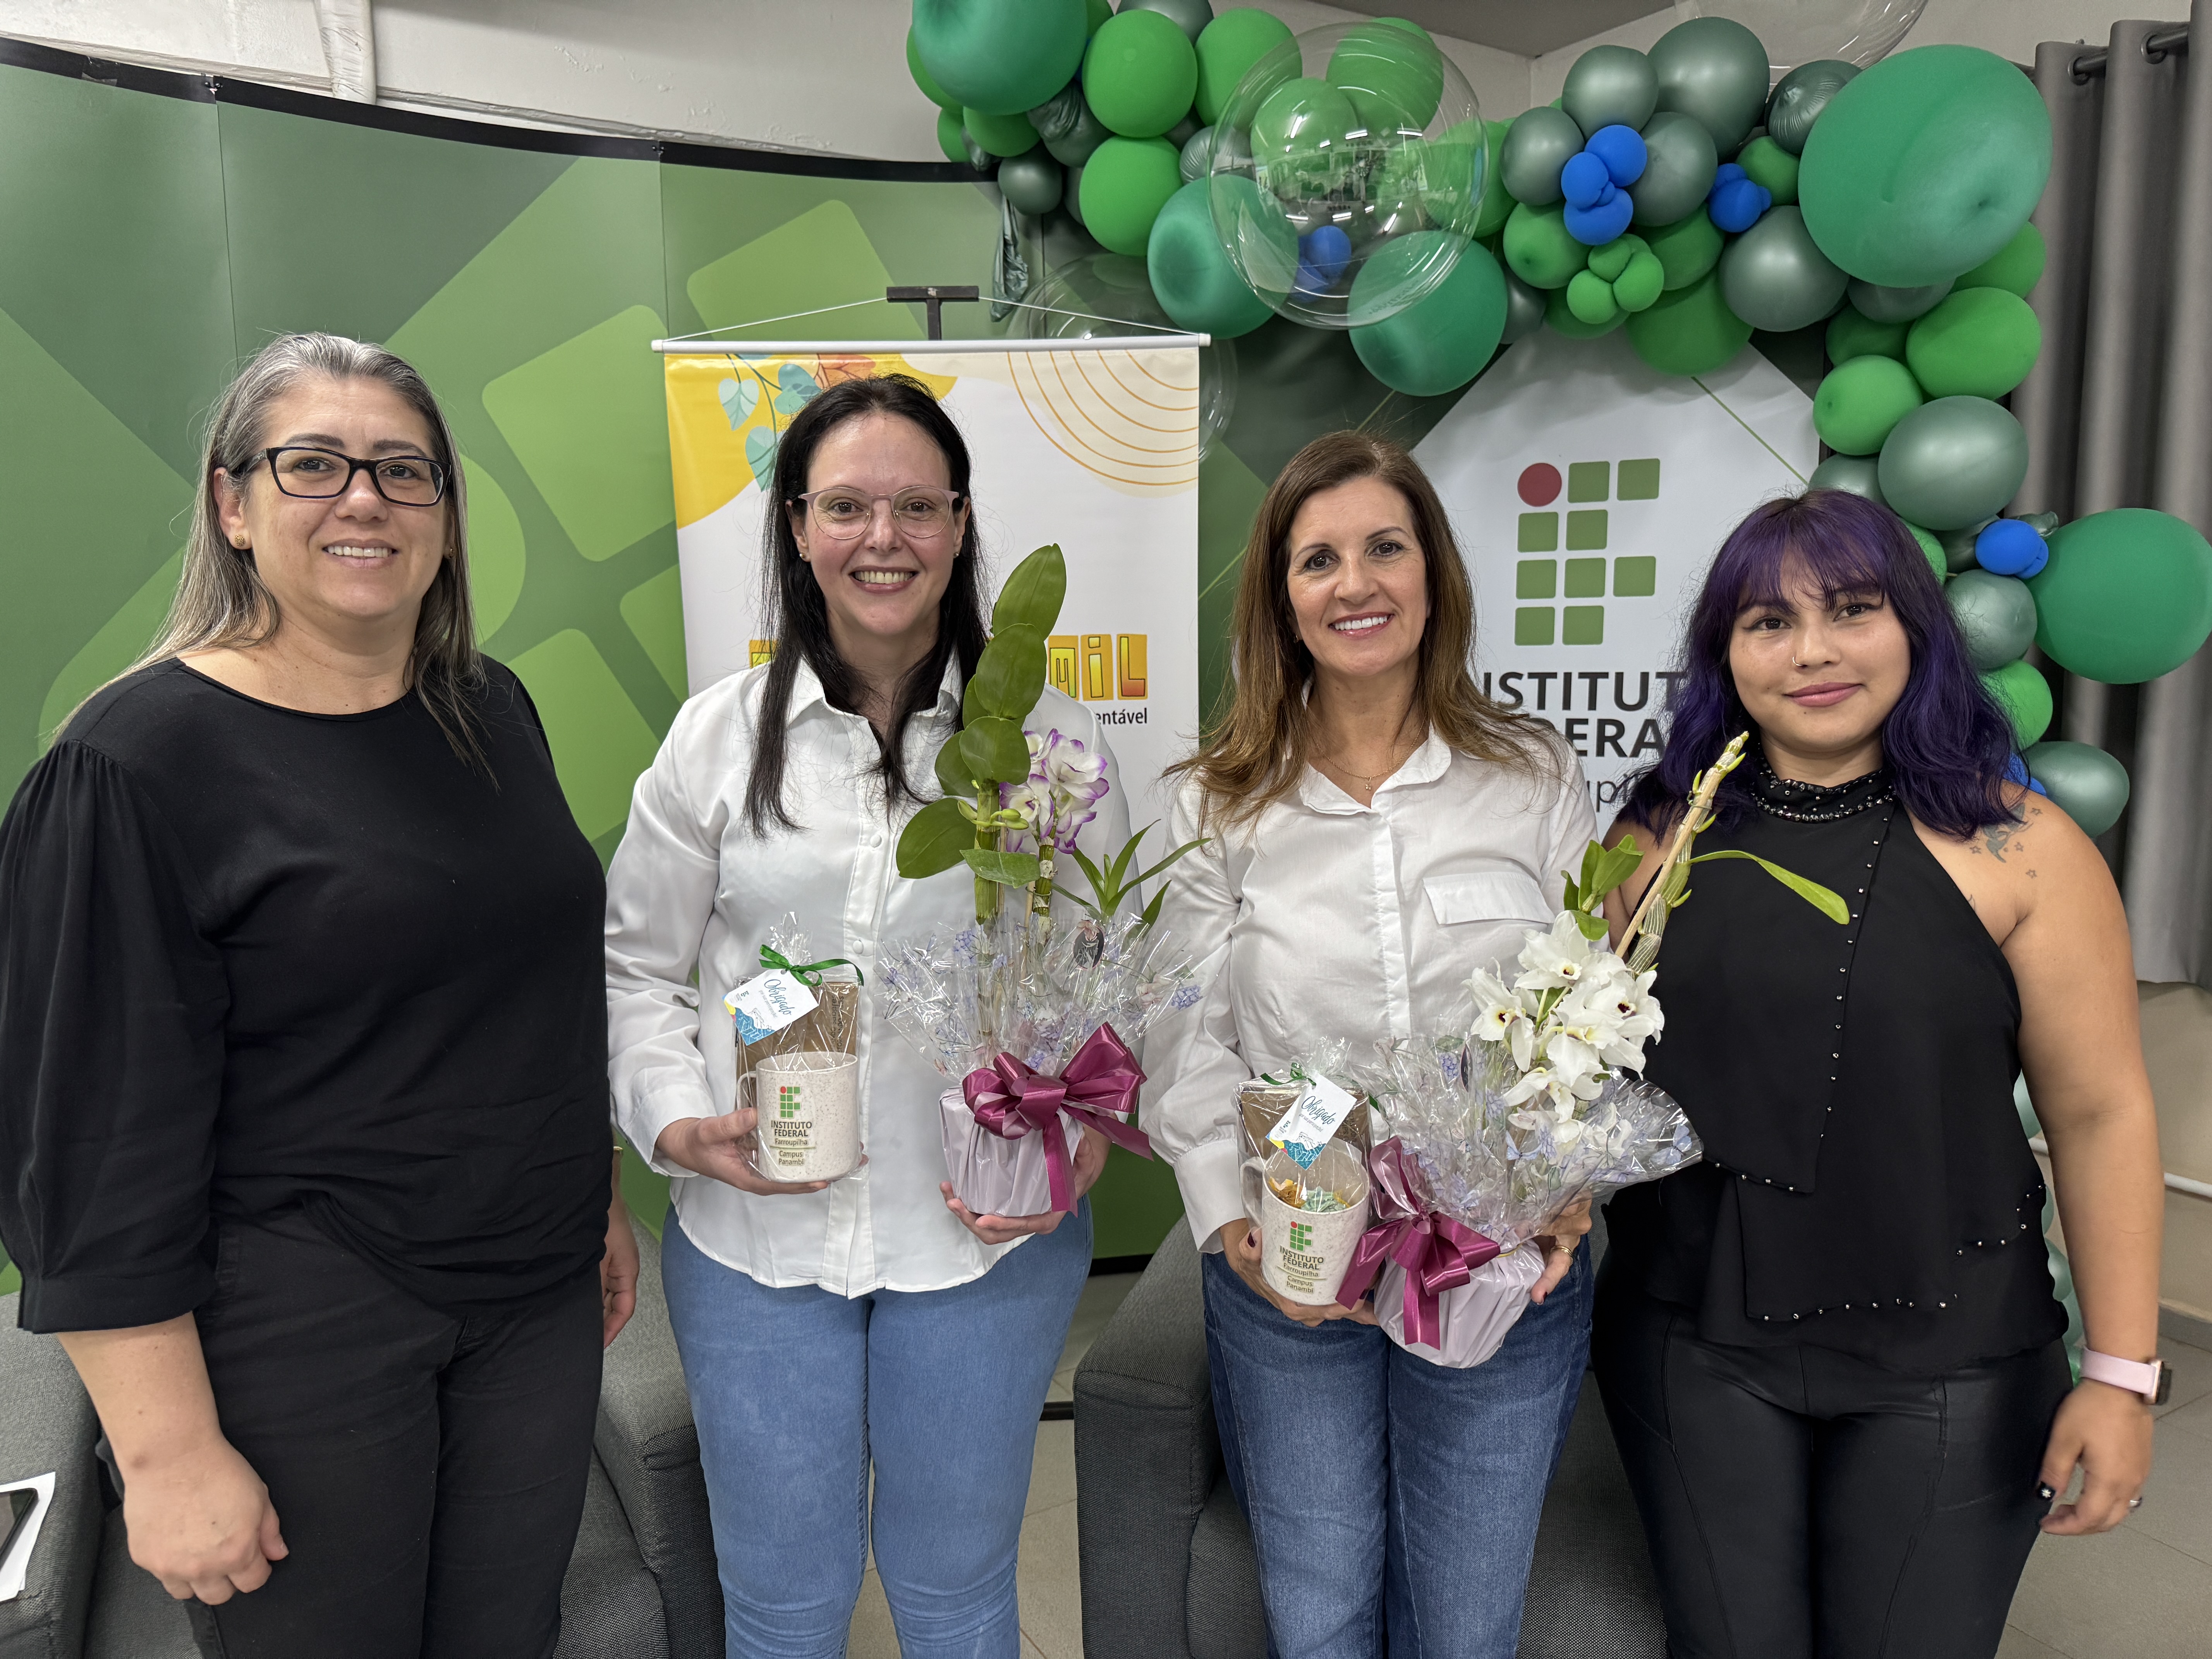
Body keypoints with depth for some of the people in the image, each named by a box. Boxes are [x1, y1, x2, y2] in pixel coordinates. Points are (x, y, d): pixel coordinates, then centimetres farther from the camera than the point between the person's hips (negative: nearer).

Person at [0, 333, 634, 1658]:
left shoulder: (493, 710, 5)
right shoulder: (137, 764, -15)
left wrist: (597, 1198, 17)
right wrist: (169, 1451, -13)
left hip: (536, 1299, 6)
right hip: (295, 1337, -5)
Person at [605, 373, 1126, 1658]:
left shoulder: (1054, 741, -2)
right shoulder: (718, 737, 0)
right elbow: (640, 970, 6)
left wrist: (1082, 1147, -13)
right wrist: (680, 1123, -10)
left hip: (989, 1232, 0)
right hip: (756, 1236, 1)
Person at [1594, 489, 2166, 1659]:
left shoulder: (2017, 847, -7)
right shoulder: (1656, 837, 0)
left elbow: (2100, 1114, -4)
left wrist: (2120, 1372, -4)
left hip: (1949, 1361, -1)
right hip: (1695, 1341, 2)